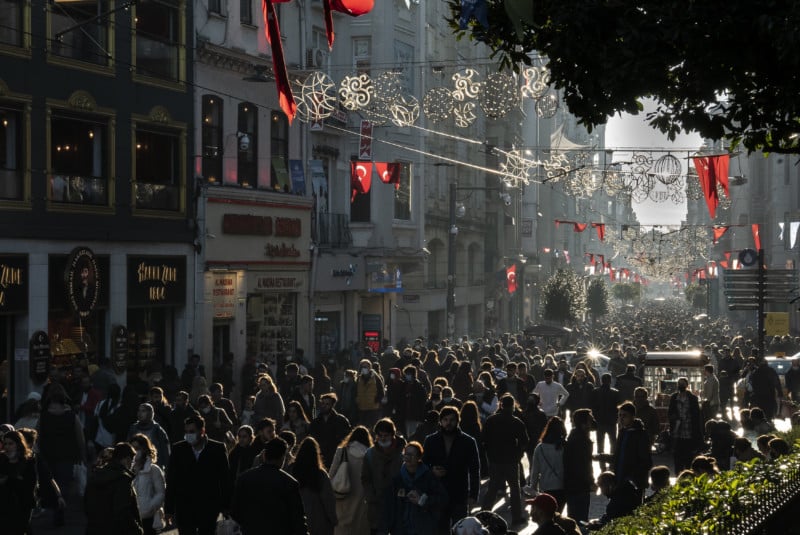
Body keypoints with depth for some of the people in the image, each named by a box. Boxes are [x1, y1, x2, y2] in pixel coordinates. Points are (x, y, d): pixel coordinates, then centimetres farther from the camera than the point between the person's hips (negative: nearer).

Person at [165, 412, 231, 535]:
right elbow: (171, 481, 3)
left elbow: (225, 480, 1)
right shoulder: (178, 449, 1)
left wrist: (225, 506, 0)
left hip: (209, 508, -1)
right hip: (184, 508, 1)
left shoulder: (217, 449, -3)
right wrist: (169, 508, 1)